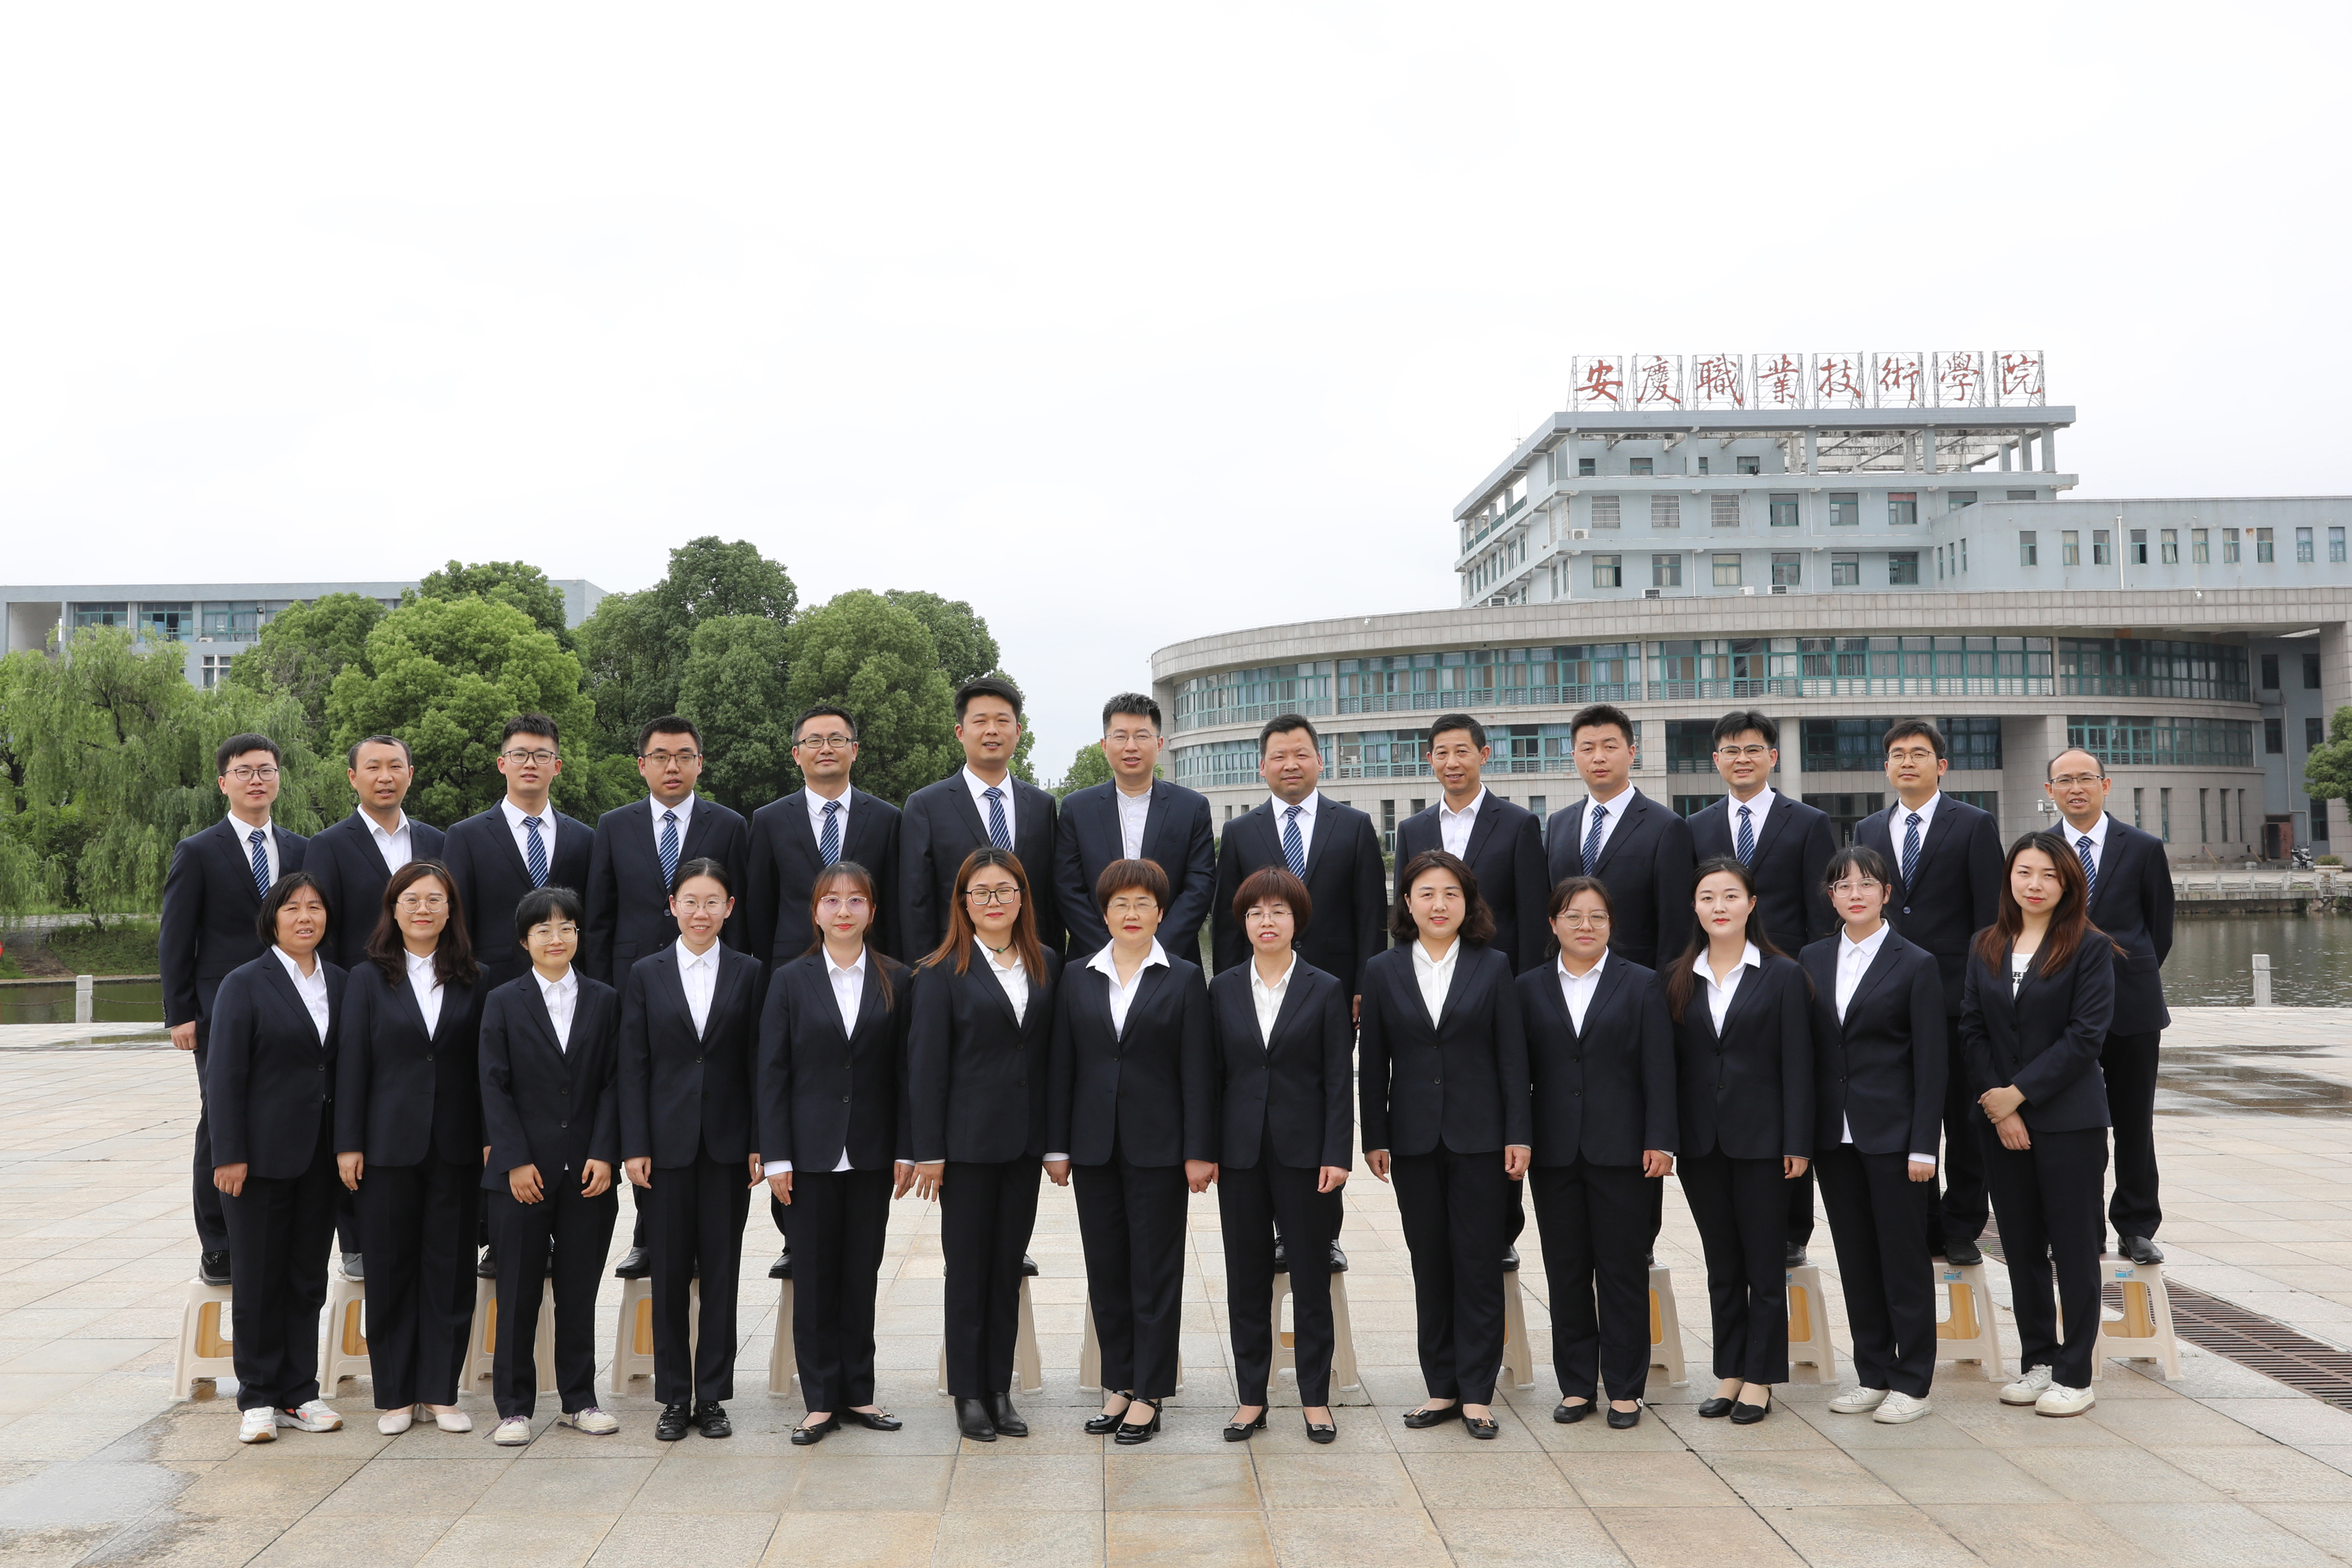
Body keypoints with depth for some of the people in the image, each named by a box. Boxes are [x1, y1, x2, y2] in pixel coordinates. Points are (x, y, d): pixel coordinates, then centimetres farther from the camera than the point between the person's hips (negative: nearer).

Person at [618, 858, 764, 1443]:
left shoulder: (749, 973, 4)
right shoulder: (646, 974, 4)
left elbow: (758, 1063, 2)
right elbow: (633, 1066, 2)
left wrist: (759, 1144, -3)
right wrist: (634, 1146, -5)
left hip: (727, 1143, 0)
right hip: (667, 1143, 0)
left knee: (721, 1272, 4)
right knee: (669, 1273, 5)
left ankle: (712, 1397, 14)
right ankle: (675, 1399, 15)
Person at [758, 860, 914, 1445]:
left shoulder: (897, 981, 3)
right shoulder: (790, 981, 2)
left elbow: (905, 1072, 3)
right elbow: (773, 1074, 0)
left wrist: (906, 1150, -2)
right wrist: (776, 1156, -5)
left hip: (871, 1154, 1)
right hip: (811, 1151, -1)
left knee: (862, 1275, 8)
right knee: (814, 1276, 4)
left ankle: (858, 1392, 19)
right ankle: (820, 1400, 13)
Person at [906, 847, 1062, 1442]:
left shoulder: (1046, 966, 7)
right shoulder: (943, 971, -5)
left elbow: (1053, 1054, 8)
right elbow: (926, 1064, -7)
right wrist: (928, 1151, -11)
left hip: (1024, 1141, 4)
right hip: (969, 1141, -4)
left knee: (1009, 1265, 10)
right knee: (968, 1266, 4)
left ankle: (1001, 1389, 19)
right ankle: (969, 1393, 15)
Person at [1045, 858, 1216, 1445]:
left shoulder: (1184, 979, 0)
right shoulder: (1077, 979, 7)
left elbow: (1197, 1071, -3)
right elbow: (1062, 1066, 7)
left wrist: (1199, 1151, -8)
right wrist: (1056, 1146, 3)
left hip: (1157, 1147, -3)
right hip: (1095, 1147, 3)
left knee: (1155, 1270, 2)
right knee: (1105, 1269, 9)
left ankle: (1149, 1396, 10)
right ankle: (1118, 1386, 21)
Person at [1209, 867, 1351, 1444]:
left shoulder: (1326, 991, 0)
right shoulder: (1223, 989, 6)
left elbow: (1339, 1081, -2)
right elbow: (1214, 1075, 6)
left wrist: (1337, 1155, -9)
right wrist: (1206, 1151, 1)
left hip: (1304, 1152, -2)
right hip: (1241, 1153, 2)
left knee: (1311, 1277, 5)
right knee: (1246, 1277, 7)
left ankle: (1315, 1398, 16)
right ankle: (1251, 1398, 18)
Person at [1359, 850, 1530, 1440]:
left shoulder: (1493, 968, 2)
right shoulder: (1383, 971, 4)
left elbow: (1512, 1057, 1)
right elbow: (1373, 1061, 5)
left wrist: (1517, 1135, -4)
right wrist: (1375, 1138, 2)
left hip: (1478, 1136, -1)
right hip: (1414, 1139, 2)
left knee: (1478, 1260, 1)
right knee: (1429, 1261, 8)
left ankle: (1476, 1391, 9)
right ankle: (1442, 1386, 17)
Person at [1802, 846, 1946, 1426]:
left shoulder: (1915, 965, -4)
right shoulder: (1812, 960, 9)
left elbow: (1930, 1062, -6)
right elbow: (1806, 1050, 9)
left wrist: (1924, 1145, -11)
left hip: (1892, 1133, -4)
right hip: (1834, 1134, 4)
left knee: (1904, 1257, 2)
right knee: (1855, 1258, 11)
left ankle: (1912, 1383, 12)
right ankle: (1873, 1375, 21)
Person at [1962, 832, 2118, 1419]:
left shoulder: (2090, 948, -5)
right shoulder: (1985, 947, 8)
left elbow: (2086, 1034, -11)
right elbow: (1972, 1029, 5)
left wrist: (2019, 1092, -14)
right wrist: (1996, 1102, -7)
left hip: (2069, 1122, -4)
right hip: (2003, 1121, 4)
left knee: (2074, 1248, 2)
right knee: (2021, 1248, 11)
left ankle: (2075, 1376, 11)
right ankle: (2037, 1361, 23)